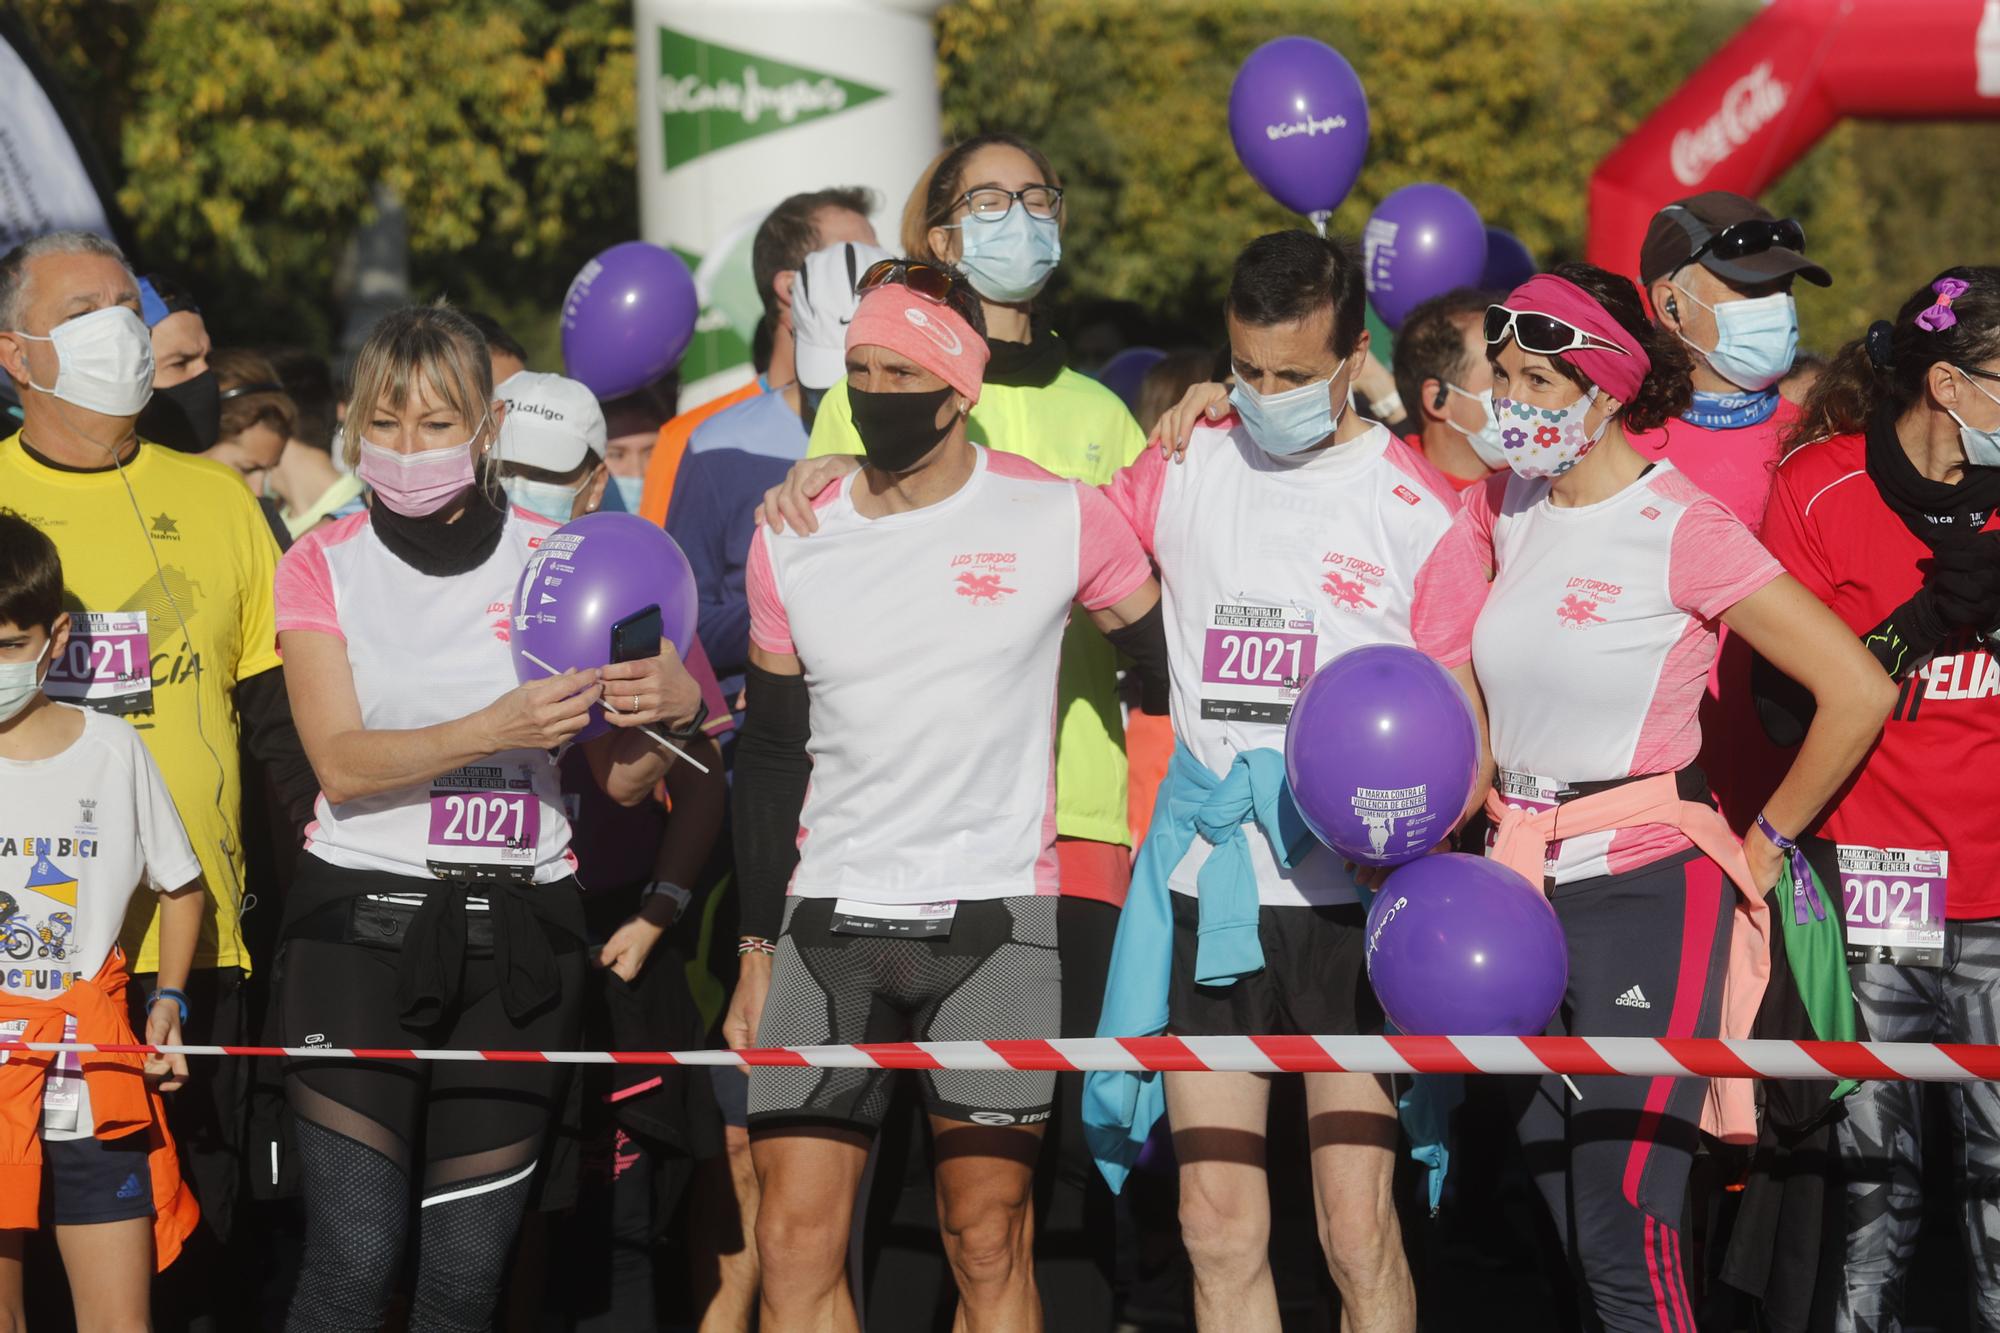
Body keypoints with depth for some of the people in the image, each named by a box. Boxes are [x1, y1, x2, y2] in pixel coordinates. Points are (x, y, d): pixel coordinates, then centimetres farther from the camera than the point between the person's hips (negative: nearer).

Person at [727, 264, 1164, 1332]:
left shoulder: (1060, 520, -3)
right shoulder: (790, 541, 6)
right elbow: (770, 756, 13)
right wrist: (757, 951, 10)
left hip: (997, 921, -2)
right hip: (830, 922, 3)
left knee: (988, 1243, -4)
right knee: (795, 1240, -4)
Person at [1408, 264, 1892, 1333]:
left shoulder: (1682, 530, -13)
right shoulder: (1502, 511, 7)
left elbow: (1858, 691, -15)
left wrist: (1766, 844, -7)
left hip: (1646, 885, -7)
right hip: (1524, 882, 7)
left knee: (1623, 1235, -12)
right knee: (1567, 1230, 11)